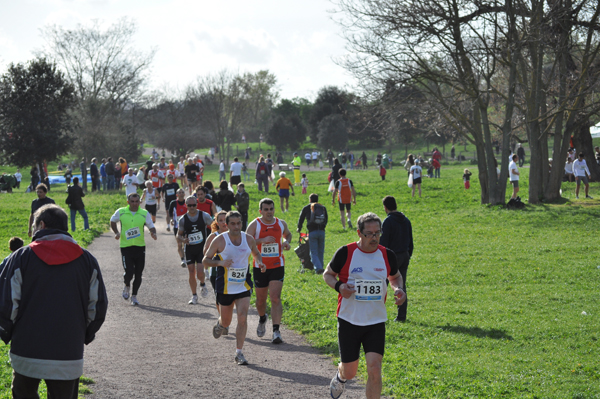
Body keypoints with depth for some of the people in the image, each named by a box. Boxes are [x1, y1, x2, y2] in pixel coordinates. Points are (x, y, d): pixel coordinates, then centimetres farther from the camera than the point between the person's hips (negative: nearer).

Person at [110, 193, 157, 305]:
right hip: (125, 246, -2)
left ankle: (134, 296, 21)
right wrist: (117, 233, 2)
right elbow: (112, 221, 17)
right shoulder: (121, 212, -1)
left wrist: (153, 233, -20)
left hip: (140, 246, 2)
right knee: (129, 272, -13)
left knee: (138, 274, 4)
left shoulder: (144, 213, 0)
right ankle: (127, 286, 20)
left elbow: (151, 227, 3)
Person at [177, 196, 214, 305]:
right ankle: (194, 296, 16)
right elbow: (179, 235, 9)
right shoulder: (183, 219, -1)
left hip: (202, 248, -2)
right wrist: (183, 240, -14)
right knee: (191, 273, 1)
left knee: (200, 272, -15)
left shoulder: (204, 216, -5)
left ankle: (203, 284, 19)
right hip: (189, 249, 2)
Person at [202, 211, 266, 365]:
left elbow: (256, 253, 19)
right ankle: (220, 324, 50)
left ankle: (239, 353, -5)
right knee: (226, 321, 11)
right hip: (225, 287, -1)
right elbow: (205, 260, -3)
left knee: (243, 318, -13)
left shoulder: (249, 239, -1)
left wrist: (259, 262, -3)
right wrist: (220, 262, -22)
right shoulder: (219, 240, -10)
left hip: (244, 286, 1)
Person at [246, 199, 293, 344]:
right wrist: (262, 240, -26)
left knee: (275, 297, -13)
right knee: (261, 299, 13)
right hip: (260, 267, 0)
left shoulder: (281, 224, 4)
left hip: (277, 266, 0)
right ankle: (262, 319, 45)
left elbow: (288, 234, 26)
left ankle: (276, 331, -15)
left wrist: (287, 241, 3)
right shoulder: (254, 225, -5)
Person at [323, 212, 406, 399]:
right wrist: (339, 286, -18)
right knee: (350, 371, 10)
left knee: (374, 369, -13)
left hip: (376, 322, 1)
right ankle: (340, 377, 48)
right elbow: (327, 274, 4)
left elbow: (395, 276, 18)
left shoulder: (387, 255, -1)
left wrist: (398, 289, -4)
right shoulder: (345, 253, -9)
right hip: (349, 320, -1)